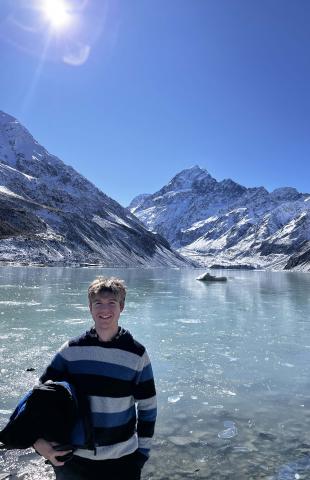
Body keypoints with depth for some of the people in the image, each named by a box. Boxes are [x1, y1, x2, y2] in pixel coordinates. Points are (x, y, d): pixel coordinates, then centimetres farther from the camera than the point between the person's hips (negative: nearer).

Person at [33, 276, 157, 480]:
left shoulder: (137, 354, -10)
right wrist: (38, 440, -10)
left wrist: (142, 453, 0)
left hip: (122, 459, -1)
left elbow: (147, 407, -2)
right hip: (72, 456, 2)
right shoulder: (71, 350, -8)